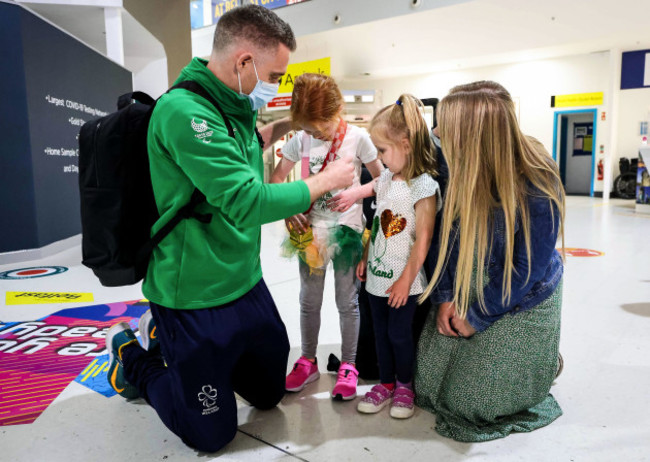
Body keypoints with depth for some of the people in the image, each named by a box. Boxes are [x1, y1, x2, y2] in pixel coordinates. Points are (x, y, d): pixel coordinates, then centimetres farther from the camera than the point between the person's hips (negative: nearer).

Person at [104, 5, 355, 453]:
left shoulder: (235, 108, 5)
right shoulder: (184, 111, -24)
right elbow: (247, 202, -30)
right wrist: (328, 179, -18)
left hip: (246, 283, 9)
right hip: (198, 301, -9)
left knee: (270, 393, 24)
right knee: (212, 434, 10)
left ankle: (166, 332, 34)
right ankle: (131, 356, 28)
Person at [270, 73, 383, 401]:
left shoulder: (357, 137, -8)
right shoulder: (301, 139, -1)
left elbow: (381, 179, -2)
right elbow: (277, 176, 5)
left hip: (346, 229, -3)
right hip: (309, 229, 3)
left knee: (347, 301, 8)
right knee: (309, 300, 13)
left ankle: (348, 367, 24)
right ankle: (307, 362, 31)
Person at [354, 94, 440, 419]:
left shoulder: (423, 187, -17)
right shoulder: (385, 180, 6)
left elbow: (422, 240, -18)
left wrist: (405, 280, -15)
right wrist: (365, 259, 16)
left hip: (403, 281, -7)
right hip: (377, 276, 7)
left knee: (399, 333, 6)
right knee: (380, 331, 16)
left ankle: (404, 385, 30)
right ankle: (385, 383, 33)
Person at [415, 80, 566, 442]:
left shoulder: (538, 187, -28)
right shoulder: (466, 171, -13)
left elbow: (526, 270, -21)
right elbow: (450, 236, -5)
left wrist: (476, 318, -14)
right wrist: (445, 298, -11)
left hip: (521, 301, -5)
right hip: (468, 292, 5)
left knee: (472, 398, 5)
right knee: (432, 378, 6)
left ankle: (546, 362, 30)